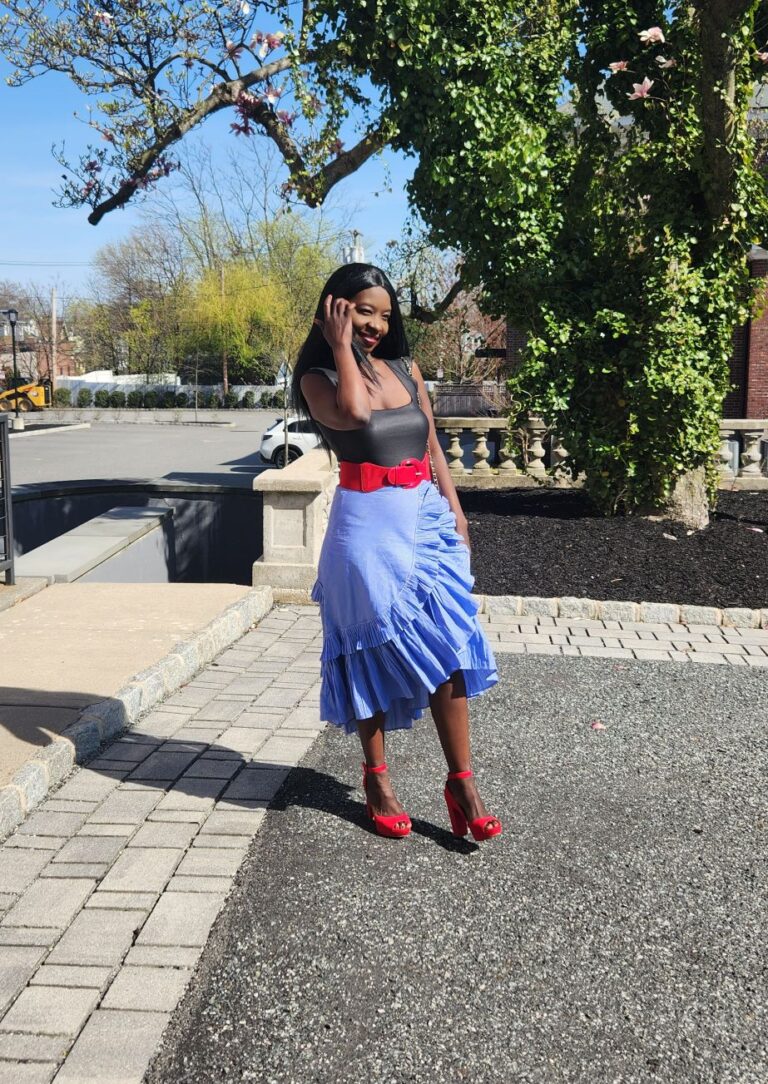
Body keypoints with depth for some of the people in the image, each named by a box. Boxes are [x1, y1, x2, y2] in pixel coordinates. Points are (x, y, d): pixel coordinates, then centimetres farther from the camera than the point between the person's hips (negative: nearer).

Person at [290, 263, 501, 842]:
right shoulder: (319, 377, -3)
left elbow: (433, 446, 15)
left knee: (446, 645, 1)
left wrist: (455, 509, 9)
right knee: (376, 649, 5)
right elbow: (353, 412, -26)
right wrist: (341, 345, -14)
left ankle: (461, 782, 8)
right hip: (369, 524, -4)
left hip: (428, 517, 4)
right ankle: (377, 778, 22)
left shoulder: (405, 369, 11)